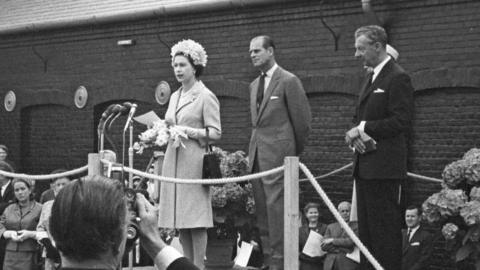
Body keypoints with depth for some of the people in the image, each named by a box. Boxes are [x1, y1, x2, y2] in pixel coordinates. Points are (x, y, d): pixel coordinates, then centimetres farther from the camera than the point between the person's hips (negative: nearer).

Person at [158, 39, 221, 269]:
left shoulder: (206, 97, -4)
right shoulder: (175, 97, 17)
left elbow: (215, 133, -8)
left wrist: (187, 131, -16)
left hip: (194, 161, -7)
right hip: (173, 160, 7)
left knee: (195, 219, -6)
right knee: (179, 218, 6)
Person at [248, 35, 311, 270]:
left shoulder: (289, 81, -6)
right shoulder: (254, 85, 17)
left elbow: (302, 120, -4)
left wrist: (295, 151, 3)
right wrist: (254, 151, 16)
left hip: (278, 153, -8)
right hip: (257, 154, 8)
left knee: (276, 208, -11)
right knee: (262, 211, 8)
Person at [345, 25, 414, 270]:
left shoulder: (397, 78, -11)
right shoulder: (371, 78, 19)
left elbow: (401, 121, -18)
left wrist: (364, 129, -15)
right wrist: (355, 134, 1)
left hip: (384, 167, -9)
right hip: (365, 167, 9)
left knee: (385, 230, -7)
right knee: (366, 229, 12)